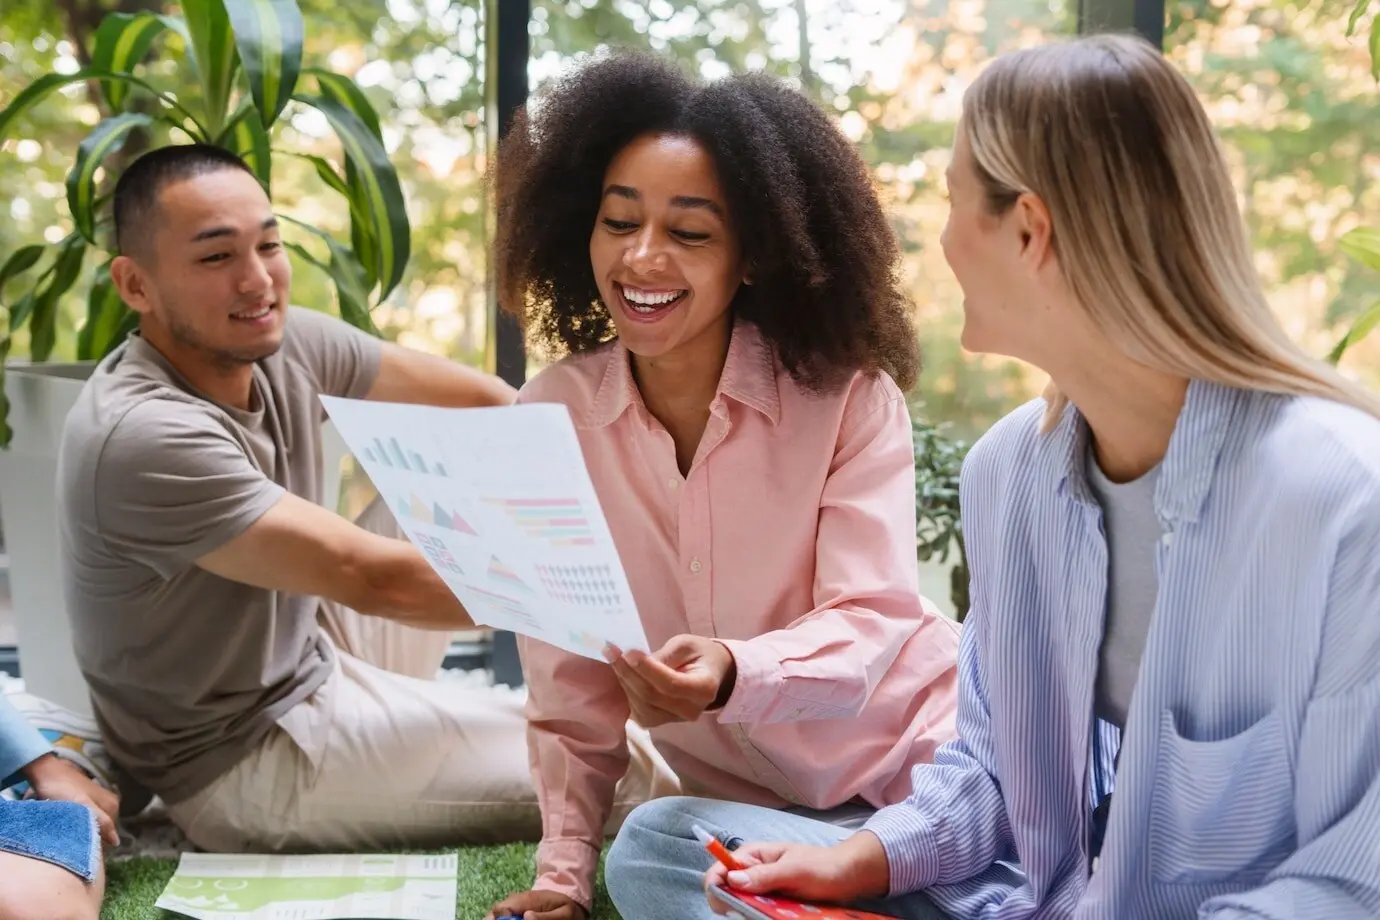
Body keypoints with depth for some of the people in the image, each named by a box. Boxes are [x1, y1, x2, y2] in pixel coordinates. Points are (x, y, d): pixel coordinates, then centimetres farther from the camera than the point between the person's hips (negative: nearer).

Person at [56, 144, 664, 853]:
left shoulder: (283, 342, -6)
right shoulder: (144, 437, -30)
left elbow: (490, 403, -2)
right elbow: (372, 578, -30)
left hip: (314, 658, 9)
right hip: (249, 761, -9)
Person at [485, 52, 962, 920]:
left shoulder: (849, 397, -13)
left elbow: (869, 627, -23)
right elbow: (568, 685, 1)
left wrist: (730, 674, -43)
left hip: (923, 767, -3)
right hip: (745, 806, 3)